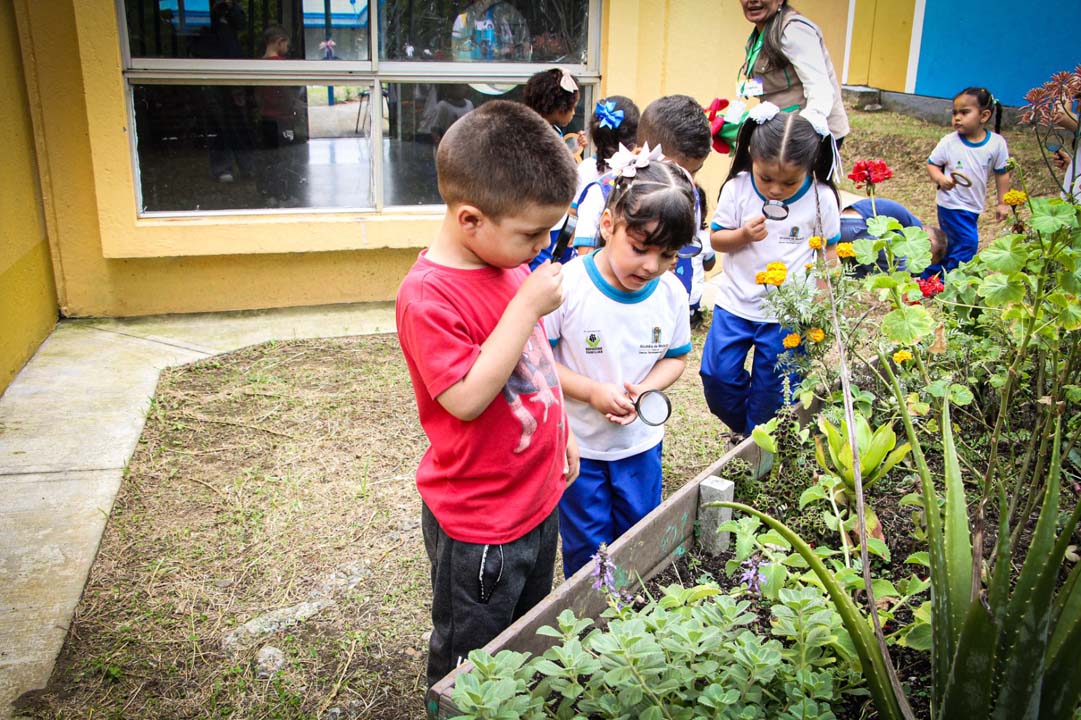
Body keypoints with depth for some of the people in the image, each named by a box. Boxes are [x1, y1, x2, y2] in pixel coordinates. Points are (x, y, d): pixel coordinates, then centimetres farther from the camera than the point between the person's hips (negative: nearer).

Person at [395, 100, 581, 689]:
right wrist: (527, 306, -29)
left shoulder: (513, 263, 0)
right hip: (479, 523, -8)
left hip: (540, 496, 8)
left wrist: (562, 432, 18)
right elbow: (467, 397, -31)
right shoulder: (428, 297, -26)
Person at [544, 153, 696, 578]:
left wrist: (646, 389, -15)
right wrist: (592, 391, -25)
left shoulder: (671, 292, -8)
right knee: (586, 550, 13)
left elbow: (676, 357, 5)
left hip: (641, 442, 4)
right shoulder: (568, 286, -22)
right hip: (577, 445, -4)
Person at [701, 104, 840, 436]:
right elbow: (716, 238, -2)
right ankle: (740, 427, 30)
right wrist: (743, 235, -23)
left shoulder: (821, 199, -11)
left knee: (770, 387, 8)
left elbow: (827, 252, 0)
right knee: (717, 373, 2)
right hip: (735, 302, 2)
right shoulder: (736, 188, -10)